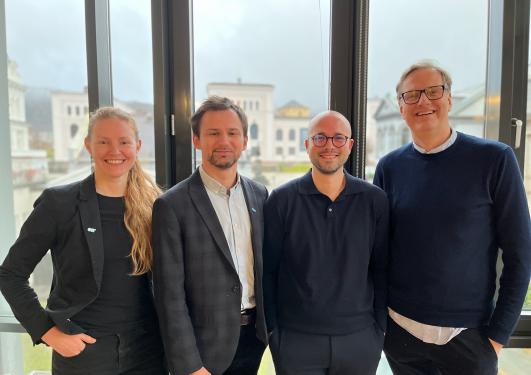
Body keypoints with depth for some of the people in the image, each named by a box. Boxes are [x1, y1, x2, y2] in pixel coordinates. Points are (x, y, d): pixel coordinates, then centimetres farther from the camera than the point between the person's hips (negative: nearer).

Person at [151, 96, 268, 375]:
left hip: (253, 336, 5)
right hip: (204, 343, -4)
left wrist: (270, 325, 7)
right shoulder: (172, 205, -14)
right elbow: (170, 293, -13)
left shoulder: (259, 194, 1)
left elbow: (264, 263, 8)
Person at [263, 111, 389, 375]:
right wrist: (272, 331, -3)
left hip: (360, 339, 2)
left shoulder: (375, 200, -4)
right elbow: (267, 271, -4)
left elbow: (381, 270, 2)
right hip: (296, 339, -1)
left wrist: (380, 329, 3)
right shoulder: (281, 201, -9)